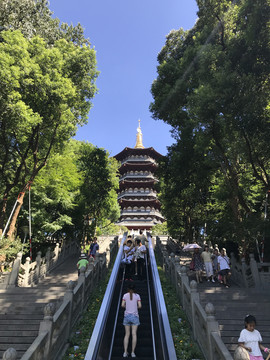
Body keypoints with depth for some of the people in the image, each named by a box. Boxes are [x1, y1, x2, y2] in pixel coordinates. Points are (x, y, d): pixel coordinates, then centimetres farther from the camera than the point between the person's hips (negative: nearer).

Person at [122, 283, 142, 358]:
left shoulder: (125, 295, 0)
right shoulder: (137, 295, -1)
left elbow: (122, 305, -6)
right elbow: (140, 306, -6)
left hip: (127, 315, 1)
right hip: (135, 316, -1)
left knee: (127, 334, 7)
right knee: (134, 334, 1)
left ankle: (125, 352, 2)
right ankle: (133, 352, -1)